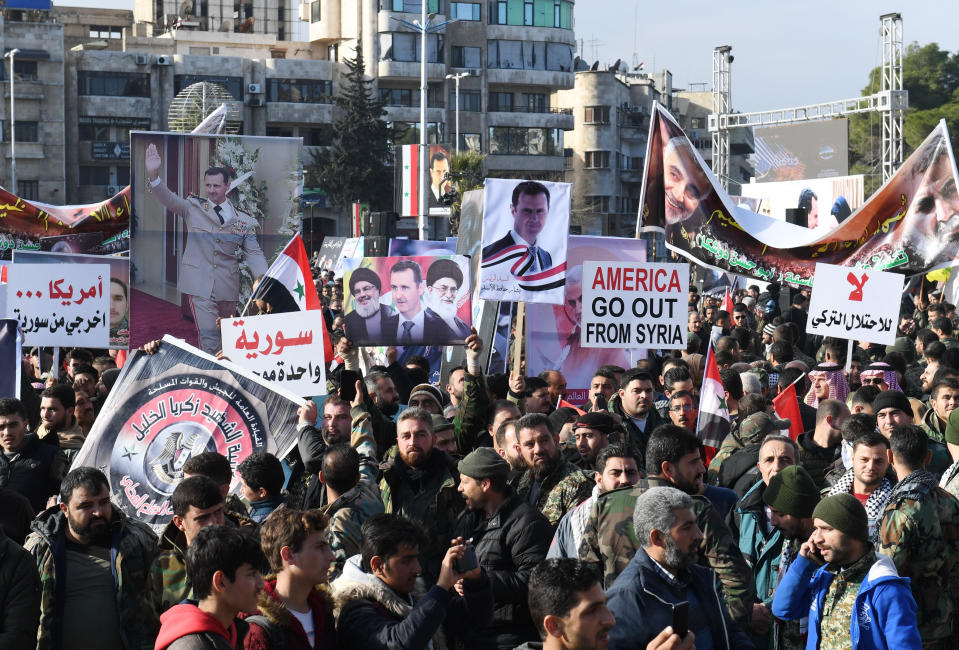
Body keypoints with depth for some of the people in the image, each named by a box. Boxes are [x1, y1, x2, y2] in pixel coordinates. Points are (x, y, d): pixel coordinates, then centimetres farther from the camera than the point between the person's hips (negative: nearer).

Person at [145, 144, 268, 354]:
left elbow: (253, 253, 2)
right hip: (200, 282, -3)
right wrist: (153, 175, -27)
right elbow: (168, 199, -9)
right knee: (208, 334, -13)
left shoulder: (243, 220, 6)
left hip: (228, 285, 3)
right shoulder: (194, 208, 5)